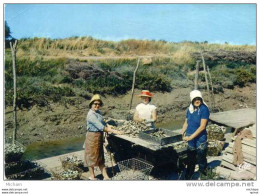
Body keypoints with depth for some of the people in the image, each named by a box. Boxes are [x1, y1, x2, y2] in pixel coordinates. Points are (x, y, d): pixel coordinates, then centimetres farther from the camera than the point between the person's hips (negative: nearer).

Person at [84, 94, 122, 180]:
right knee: (92, 156, 5)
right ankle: (92, 176, 20)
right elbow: (100, 127, -26)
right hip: (92, 136, -9)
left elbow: (103, 123, 17)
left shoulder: (98, 112, 8)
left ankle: (105, 176, 17)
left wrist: (109, 126, -2)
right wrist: (113, 131, -26)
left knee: (100, 157, 12)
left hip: (99, 136, 9)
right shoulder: (91, 115, -21)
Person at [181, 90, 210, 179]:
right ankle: (187, 177, 33)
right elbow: (186, 123, 13)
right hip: (190, 141, 6)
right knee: (190, 161, 19)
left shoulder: (204, 109, -15)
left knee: (201, 161, 5)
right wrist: (182, 134, 0)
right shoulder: (190, 109, 4)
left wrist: (191, 137, -21)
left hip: (200, 140, -6)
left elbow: (202, 126, -20)